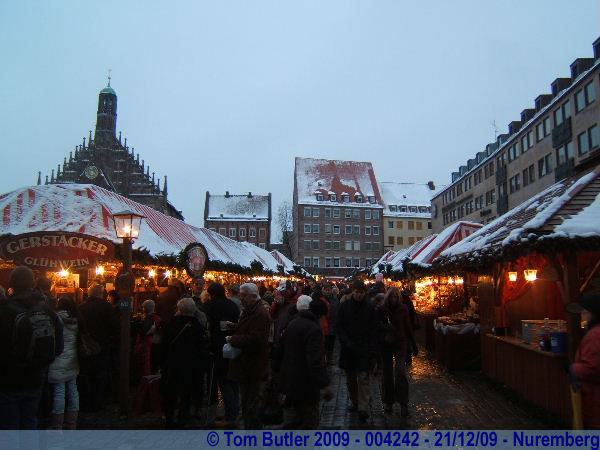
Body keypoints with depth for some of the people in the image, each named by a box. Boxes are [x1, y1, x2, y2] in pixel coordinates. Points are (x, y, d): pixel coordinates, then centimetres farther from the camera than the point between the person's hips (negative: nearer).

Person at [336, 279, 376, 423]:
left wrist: (371, 350, -6)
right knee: (350, 378, 11)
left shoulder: (369, 308, 1)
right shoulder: (344, 306, 1)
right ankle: (355, 402, 27)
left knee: (363, 378, -7)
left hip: (364, 349, -2)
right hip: (348, 349, 2)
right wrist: (348, 343, -13)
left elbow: (373, 330, 3)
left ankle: (363, 408, -6)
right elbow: (339, 327, 1)